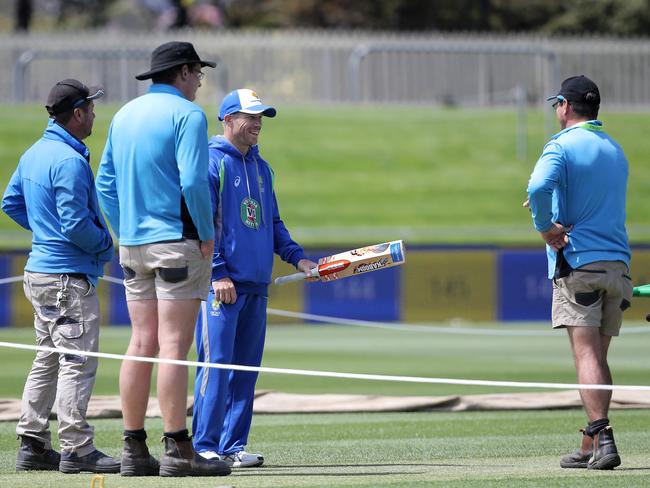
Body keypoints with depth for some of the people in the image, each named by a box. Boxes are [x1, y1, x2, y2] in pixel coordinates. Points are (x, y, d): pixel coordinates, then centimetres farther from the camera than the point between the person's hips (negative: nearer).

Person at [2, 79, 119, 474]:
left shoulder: (35, 153, 11)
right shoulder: (70, 161, -19)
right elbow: (76, 224, -22)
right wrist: (106, 245, -5)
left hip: (39, 271, 10)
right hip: (69, 277, -10)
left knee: (49, 360, 15)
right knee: (78, 362, -7)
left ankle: (33, 445, 18)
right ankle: (76, 449, -7)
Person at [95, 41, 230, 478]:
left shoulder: (124, 115, 15)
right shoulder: (186, 114, -8)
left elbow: (105, 184, 16)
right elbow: (193, 181, -18)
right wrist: (207, 234, -8)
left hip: (133, 245, 7)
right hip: (178, 243, -7)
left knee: (142, 344, 8)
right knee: (174, 345, -8)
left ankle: (134, 450, 8)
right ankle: (177, 451, -9)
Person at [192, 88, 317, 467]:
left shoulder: (261, 168, 18)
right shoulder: (211, 162, -6)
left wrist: (296, 257, 11)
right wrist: (218, 273, -18)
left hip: (257, 285, 8)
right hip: (222, 285, -8)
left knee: (246, 368, 8)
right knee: (216, 363, -9)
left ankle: (233, 445, 12)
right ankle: (205, 446, -7)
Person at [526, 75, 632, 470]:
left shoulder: (563, 145, -5)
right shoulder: (615, 150, 18)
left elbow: (538, 187, -25)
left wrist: (546, 228, -11)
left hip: (577, 261, -6)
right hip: (618, 261, 7)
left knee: (587, 354, -13)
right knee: (599, 358, 12)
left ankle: (603, 439, -26)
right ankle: (591, 448, 14)